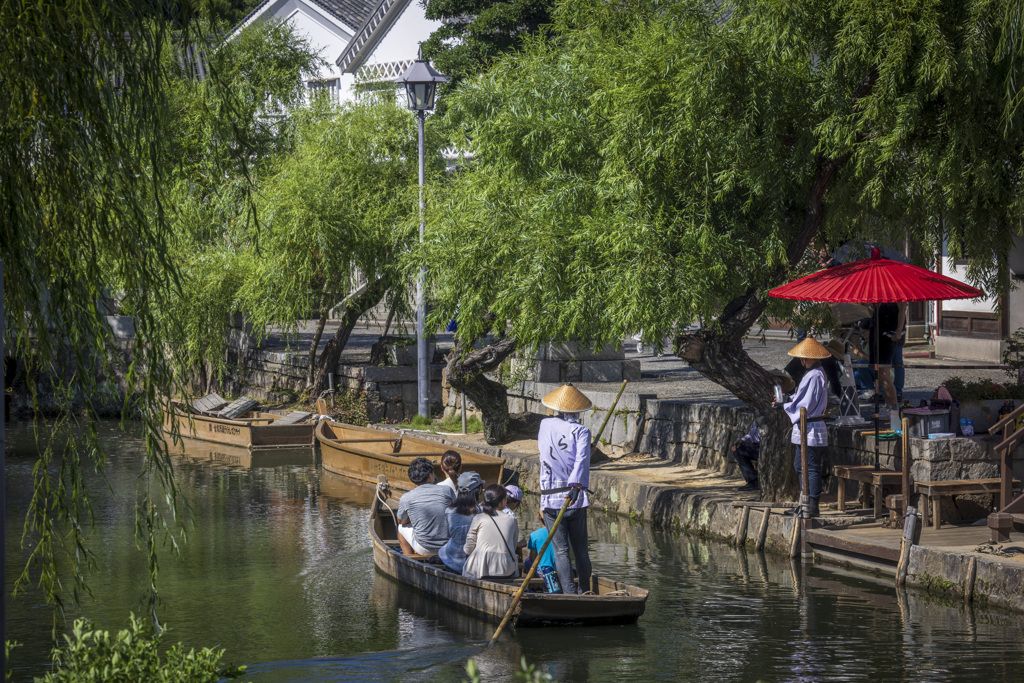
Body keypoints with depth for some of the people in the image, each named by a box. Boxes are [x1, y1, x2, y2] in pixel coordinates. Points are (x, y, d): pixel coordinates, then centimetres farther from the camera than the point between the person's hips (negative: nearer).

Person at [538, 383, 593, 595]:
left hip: (550, 500, 1)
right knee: (581, 549, 11)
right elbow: (582, 459, -19)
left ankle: (570, 595, -11)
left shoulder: (545, 426, 7)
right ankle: (586, 592, 18)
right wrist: (576, 484, -31)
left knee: (561, 551, -1)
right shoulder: (580, 431, -2)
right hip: (576, 499, -1)